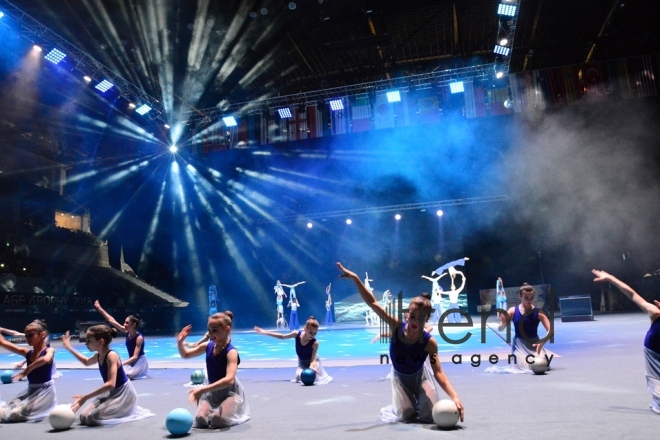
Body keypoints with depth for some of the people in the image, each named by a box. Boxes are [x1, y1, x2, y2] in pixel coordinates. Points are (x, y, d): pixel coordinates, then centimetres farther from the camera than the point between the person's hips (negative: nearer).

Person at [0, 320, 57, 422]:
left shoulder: (49, 350, -13)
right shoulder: (27, 353, 4)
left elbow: (45, 359, -40)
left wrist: (27, 370, -37)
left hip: (45, 390, -7)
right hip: (31, 390, 7)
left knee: (19, 413, -18)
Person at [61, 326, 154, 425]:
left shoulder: (111, 355, -25)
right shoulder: (98, 356, 1)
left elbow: (111, 384, -35)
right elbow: (86, 362, 28)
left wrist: (86, 397, -36)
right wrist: (69, 347, 23)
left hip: (124, 394, -9)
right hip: (111, 393, 9)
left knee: (91, 418, -19)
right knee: (84, 417, 3)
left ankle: (131, 411, -3)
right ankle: (122, 409, 14)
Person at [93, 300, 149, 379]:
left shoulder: (139, 337, -23)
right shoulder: (127, 332, -4)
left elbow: (135, 357, -25)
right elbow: (111, 320, -4)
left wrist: (122, 363, -35)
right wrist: (99, 308, -5)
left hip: (140, 362, -7)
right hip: (131, 361, 7)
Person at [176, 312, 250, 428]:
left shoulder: (231, 352, -25)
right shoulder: (208, 346, -5)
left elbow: (229, 380, -38)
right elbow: (186, 355, 12)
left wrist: (203, 389, -45)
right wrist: (180, 342, -10)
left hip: (230, 392, -5)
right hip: (211, 391, 5)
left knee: (217, 420, -26)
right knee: (201, 419, -17)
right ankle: (214, 410, 16)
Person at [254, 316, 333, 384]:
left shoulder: (315, 343, -33)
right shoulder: (297, 334, -23)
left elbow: (313, 359, -33)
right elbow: (282, 336, -7)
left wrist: (312, 367, -59)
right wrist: (264, 332, -5)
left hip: (312, 362, -2)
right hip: (302, 362, 3)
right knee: (300, 376, -20)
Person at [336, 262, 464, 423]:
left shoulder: (429, 342, -32)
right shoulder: (396, 327, -33)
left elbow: (438, 372, -28)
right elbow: (372, 302, -35)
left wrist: (455, 397, -42)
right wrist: (354, 278, -43)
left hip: (420, 376, 0)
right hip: (400, 377, 0)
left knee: (429, 416, -7)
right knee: (405, 416, -11)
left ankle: (417, 403, 29)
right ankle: (391, 409, 26)